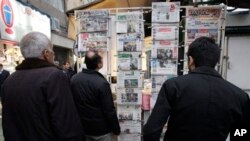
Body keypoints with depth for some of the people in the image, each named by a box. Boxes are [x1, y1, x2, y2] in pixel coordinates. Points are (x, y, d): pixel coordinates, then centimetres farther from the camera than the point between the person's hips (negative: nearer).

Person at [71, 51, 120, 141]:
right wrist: (116, 129, -5)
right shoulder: (102, 83, -26)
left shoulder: (74, 79, -6)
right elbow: (109, 111, -21)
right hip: (101, 130, -5)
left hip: (82, 127, 6)